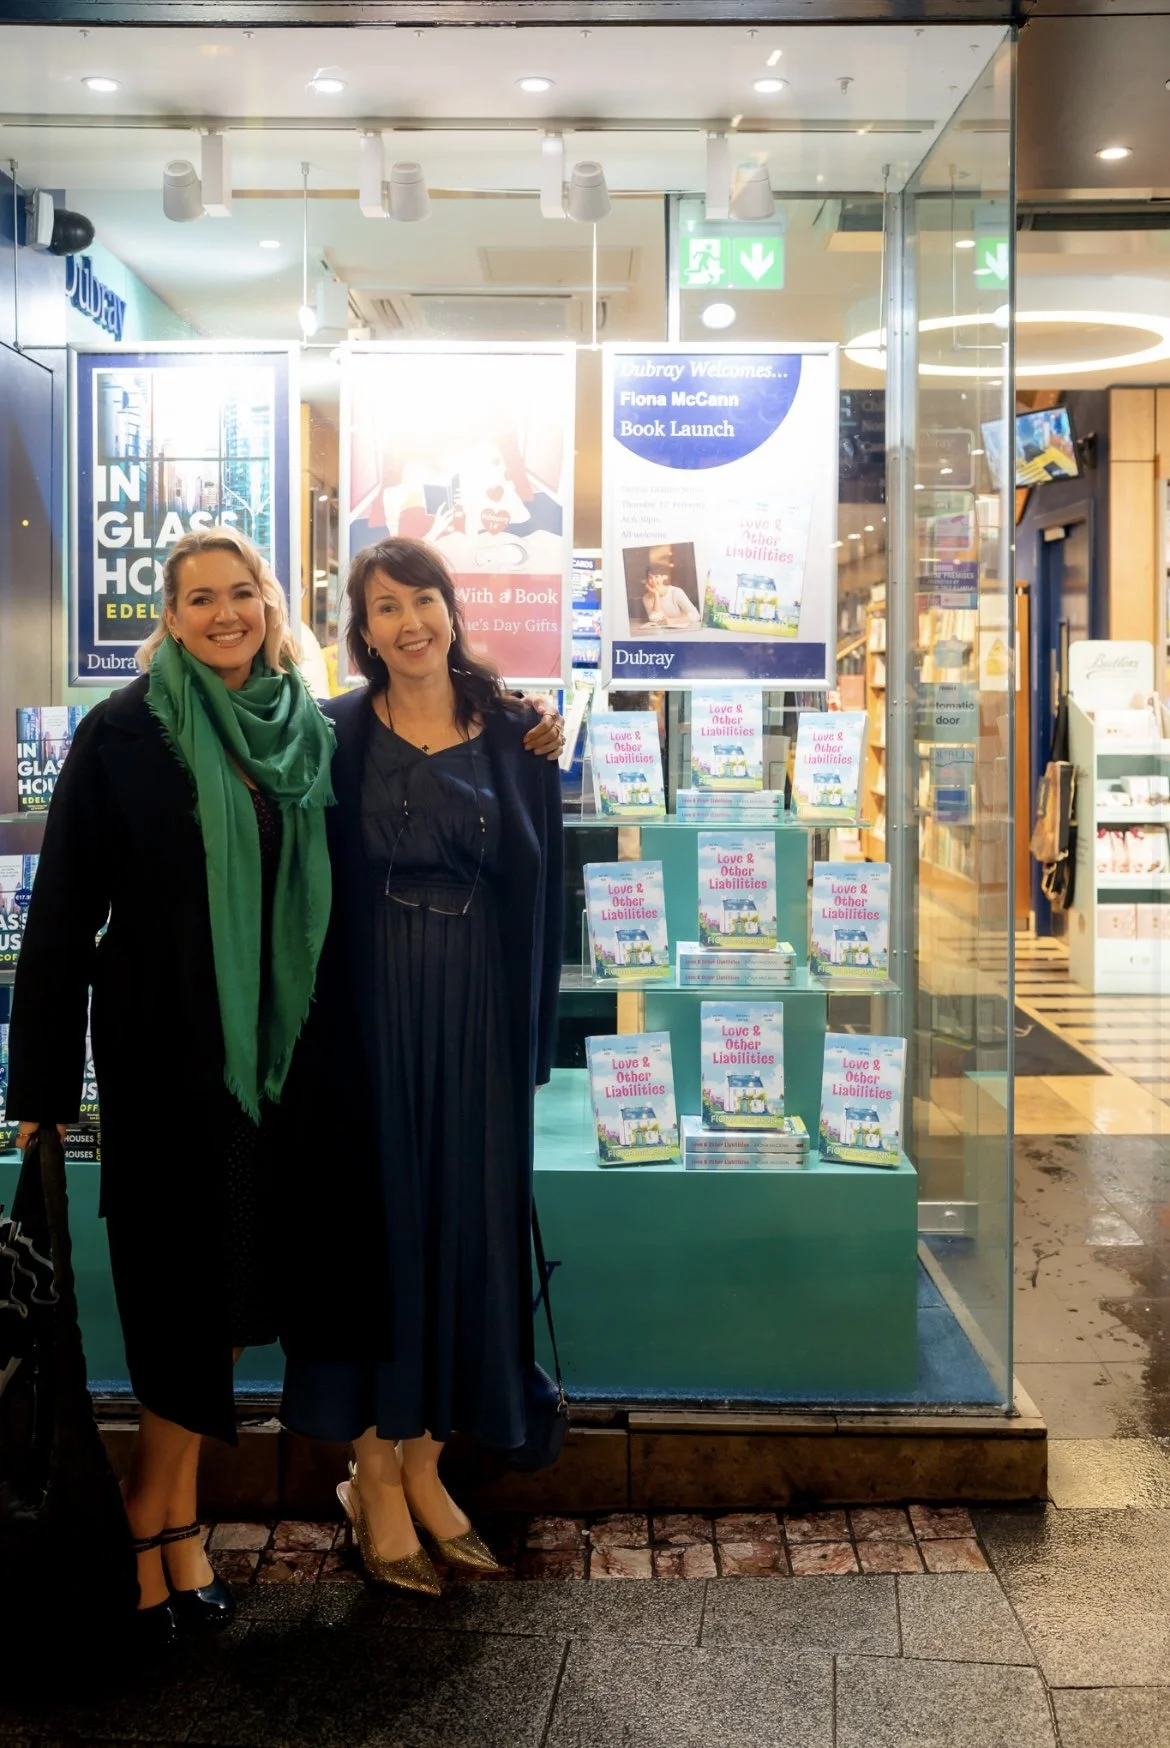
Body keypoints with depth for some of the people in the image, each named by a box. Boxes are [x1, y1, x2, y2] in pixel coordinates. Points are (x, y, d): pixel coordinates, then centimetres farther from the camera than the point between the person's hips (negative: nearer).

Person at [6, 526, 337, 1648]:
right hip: (165, 1044, -4)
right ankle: (156, 1524, 19)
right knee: (189, 1274, 1)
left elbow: (332, 895, 12)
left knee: (229, 1280, 9)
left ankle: (166, 1514, 24)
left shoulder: (311, 735, 6)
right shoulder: (123, 734, -6)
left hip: (278, 1050, 4)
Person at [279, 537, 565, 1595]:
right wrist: (313, 1029, -9)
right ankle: (376, 1479, 18)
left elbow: (542, 887, 7)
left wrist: (534, 1032, 2)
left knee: (465, 1226, 8)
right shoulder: (336, 736, 0)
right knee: (376, 1221, 4)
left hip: (479, 1017, 3)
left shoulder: (516, 735, 6)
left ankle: (421, 1464, 24)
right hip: (368, 1011, -2)